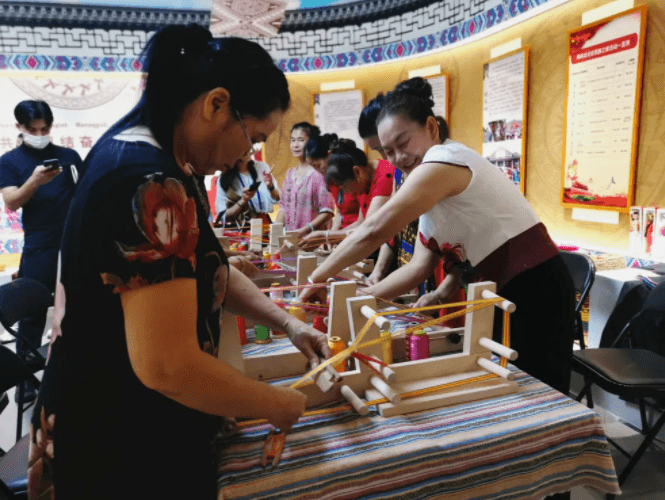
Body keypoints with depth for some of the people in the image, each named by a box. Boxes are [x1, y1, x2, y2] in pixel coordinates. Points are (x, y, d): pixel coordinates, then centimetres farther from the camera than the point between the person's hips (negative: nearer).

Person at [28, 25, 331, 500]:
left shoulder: (137, 154, 3)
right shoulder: (152, 187, -30)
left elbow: (205, 269, 10)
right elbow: (168, 366, -31)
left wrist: (287, 323, 5)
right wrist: (276, 404, -16)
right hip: (120, 446, -9)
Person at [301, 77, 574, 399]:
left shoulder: (444, 160, -17)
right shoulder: (433, 189, 12)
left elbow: (376, 230, -25)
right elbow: (419, 266, 7)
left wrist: (318, 278, -16)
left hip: (534, 290, -9)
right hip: (503, 295, 9)